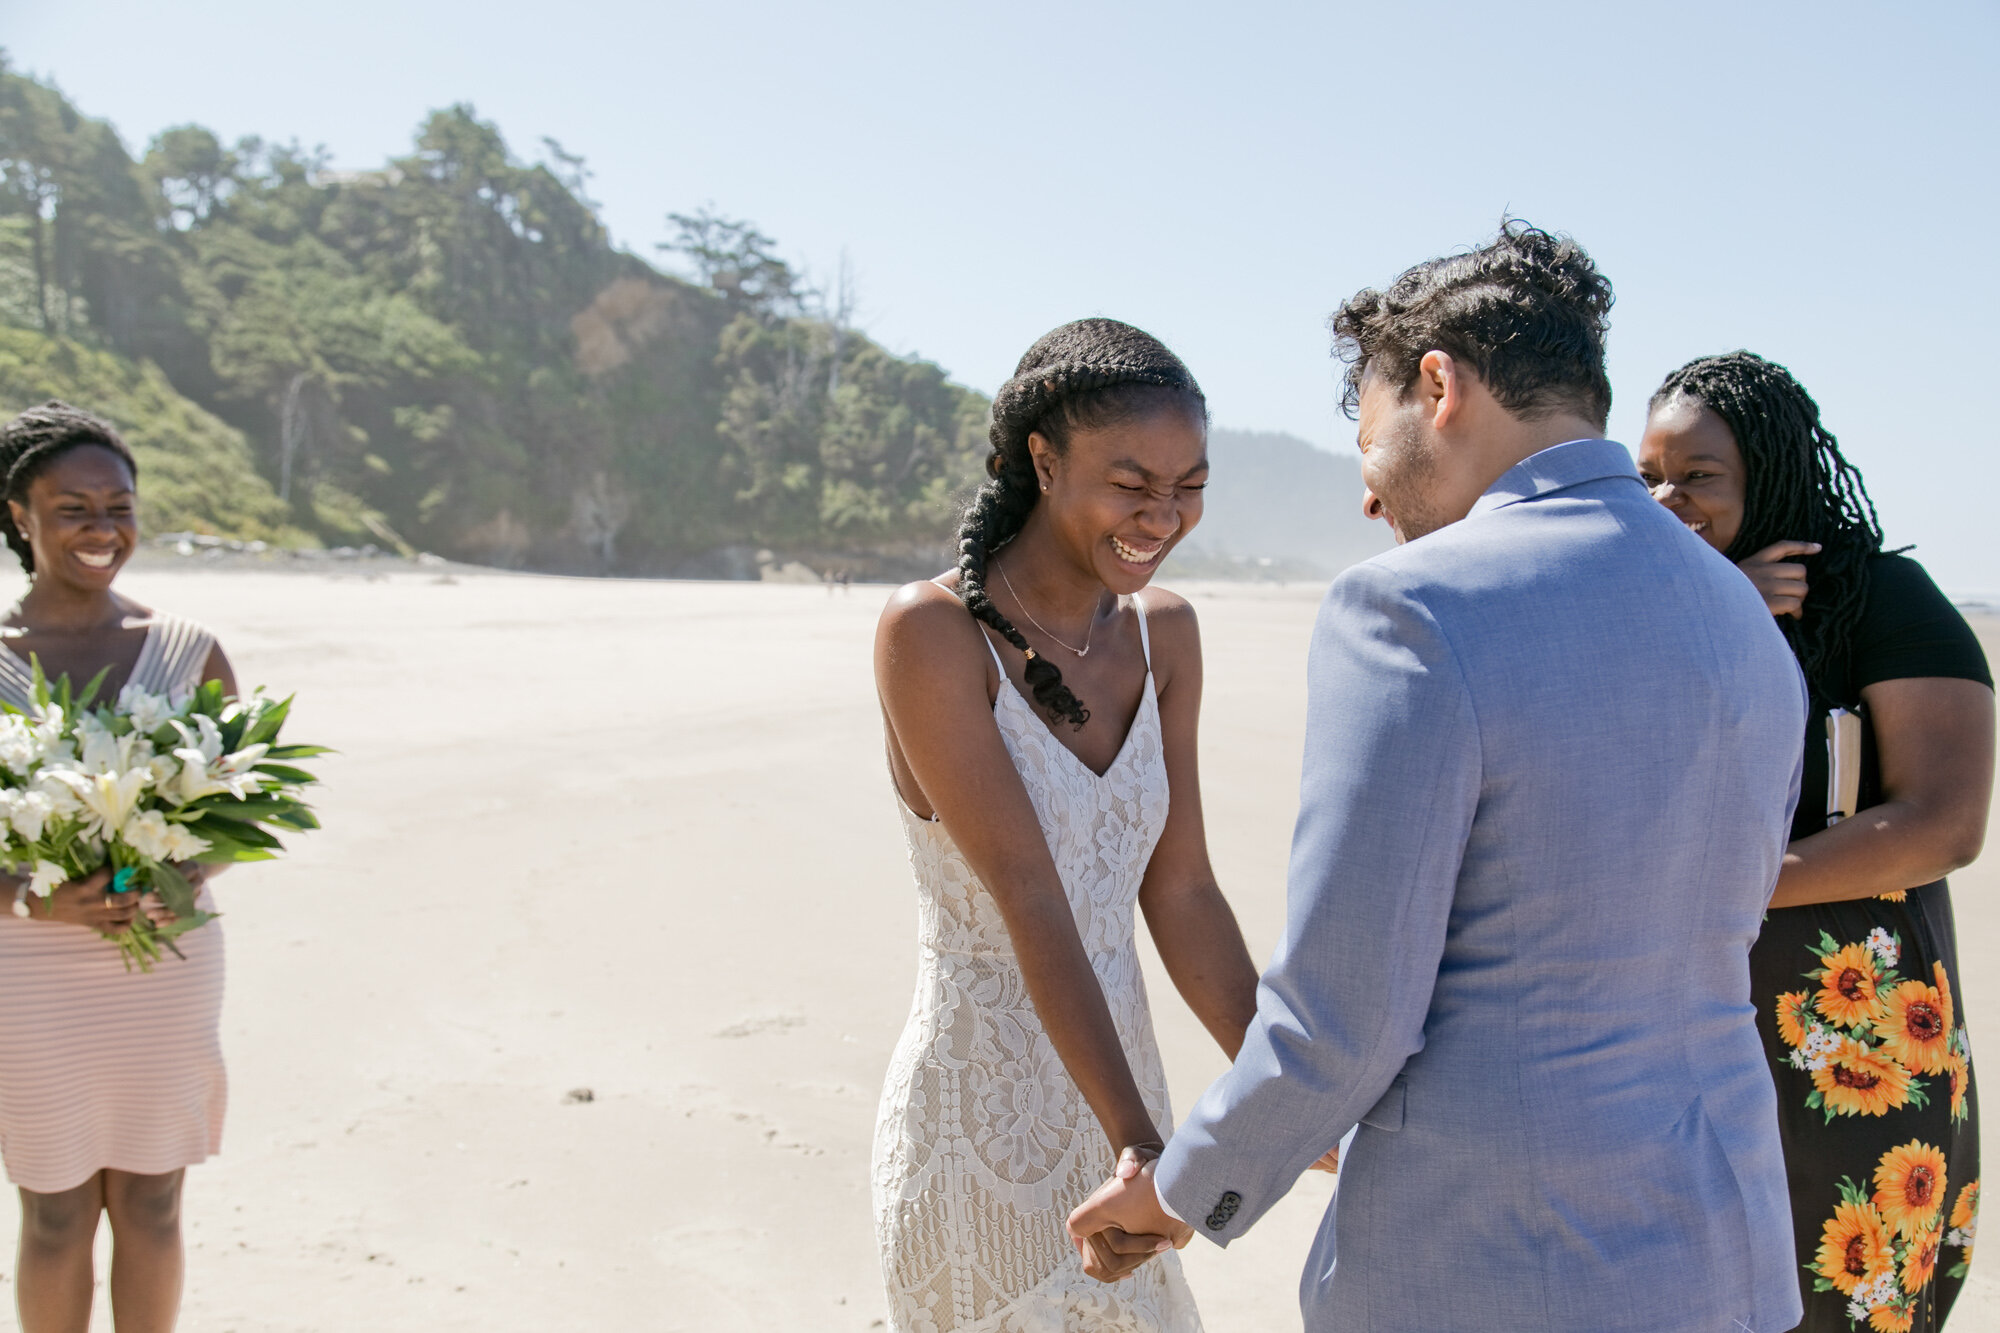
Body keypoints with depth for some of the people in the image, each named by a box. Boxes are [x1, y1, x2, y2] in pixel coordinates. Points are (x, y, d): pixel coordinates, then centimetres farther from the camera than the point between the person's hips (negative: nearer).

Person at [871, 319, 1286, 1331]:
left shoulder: (1163, 632, 3)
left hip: (1118, 1086, 6)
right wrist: (1141, 1142, -29)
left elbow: (1179, 892, 3)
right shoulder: (930, 632, -17)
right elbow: (1027, 899, -23)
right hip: (979, 1117, -6)